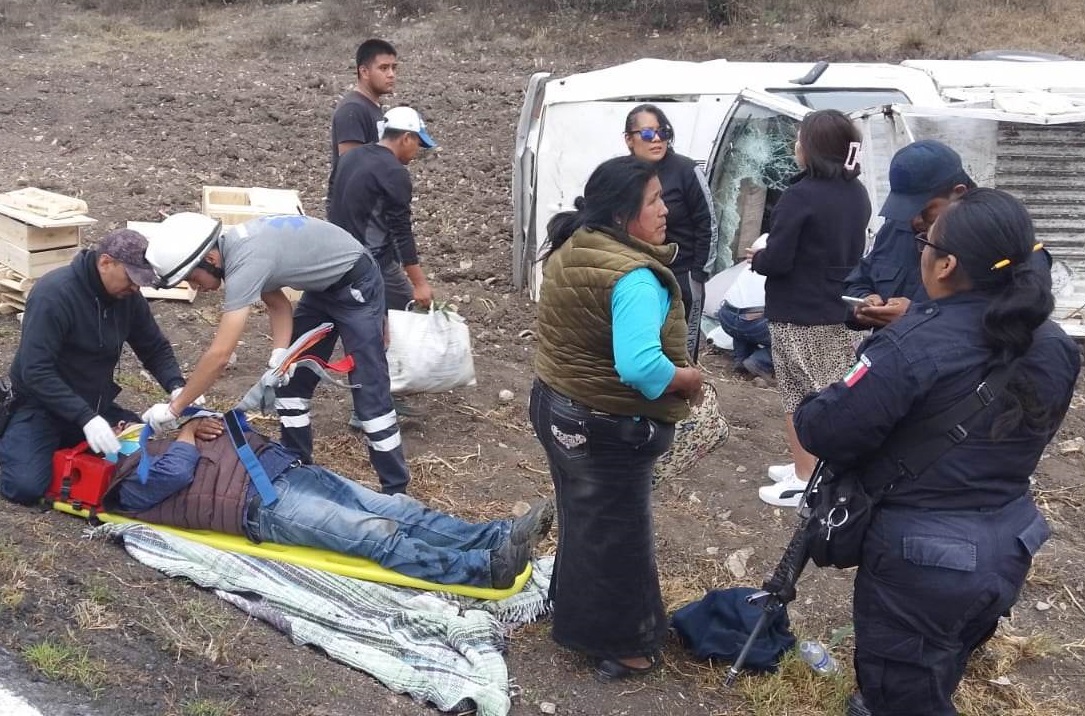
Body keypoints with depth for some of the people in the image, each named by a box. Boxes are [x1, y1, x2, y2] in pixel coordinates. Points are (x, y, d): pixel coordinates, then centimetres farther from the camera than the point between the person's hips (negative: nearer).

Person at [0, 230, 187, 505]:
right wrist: (85, 418, -38)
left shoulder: (128, 296, -6)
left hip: (95, 403, 6)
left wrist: (177, 387, -16)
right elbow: (36, 371, -30)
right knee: (26, 487, -23)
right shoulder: (53, 294, -26)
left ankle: (63, 441, 15)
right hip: (42, 404, -6)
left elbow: (155, 349, 4)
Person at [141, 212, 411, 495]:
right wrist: (279, 358, -16)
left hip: (356, 284, -9)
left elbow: (219, 355, -34)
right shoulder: (232, 247, -6)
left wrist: (173, 408, -26)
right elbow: (278, 305, 1)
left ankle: (395, 491, 0)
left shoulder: (245, 262, -34)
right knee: (290, 381, 9)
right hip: (322, 286, 9)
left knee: (368, 391, -9)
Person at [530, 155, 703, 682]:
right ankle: (618, 645, 27)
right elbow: (641, 366, -38)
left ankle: (575, 617, 44)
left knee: (580, 520, 25)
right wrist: (689, 377, -20)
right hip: (607, 430, -9)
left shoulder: (569, 252, 2)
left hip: (555, 407, 9)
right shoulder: (632, 277, -27)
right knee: (615, 535, 9)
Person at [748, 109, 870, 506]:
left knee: (800, 397, 3)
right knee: (834, 394, 17)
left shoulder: (800, 196, -21)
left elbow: (777, 260, -22)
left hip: (799, 315, -8)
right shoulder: (857, 193, 4)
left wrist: (756, 257, 0)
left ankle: (804, 479, 11)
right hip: (840, 310, 8)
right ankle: (817, 465, 30)